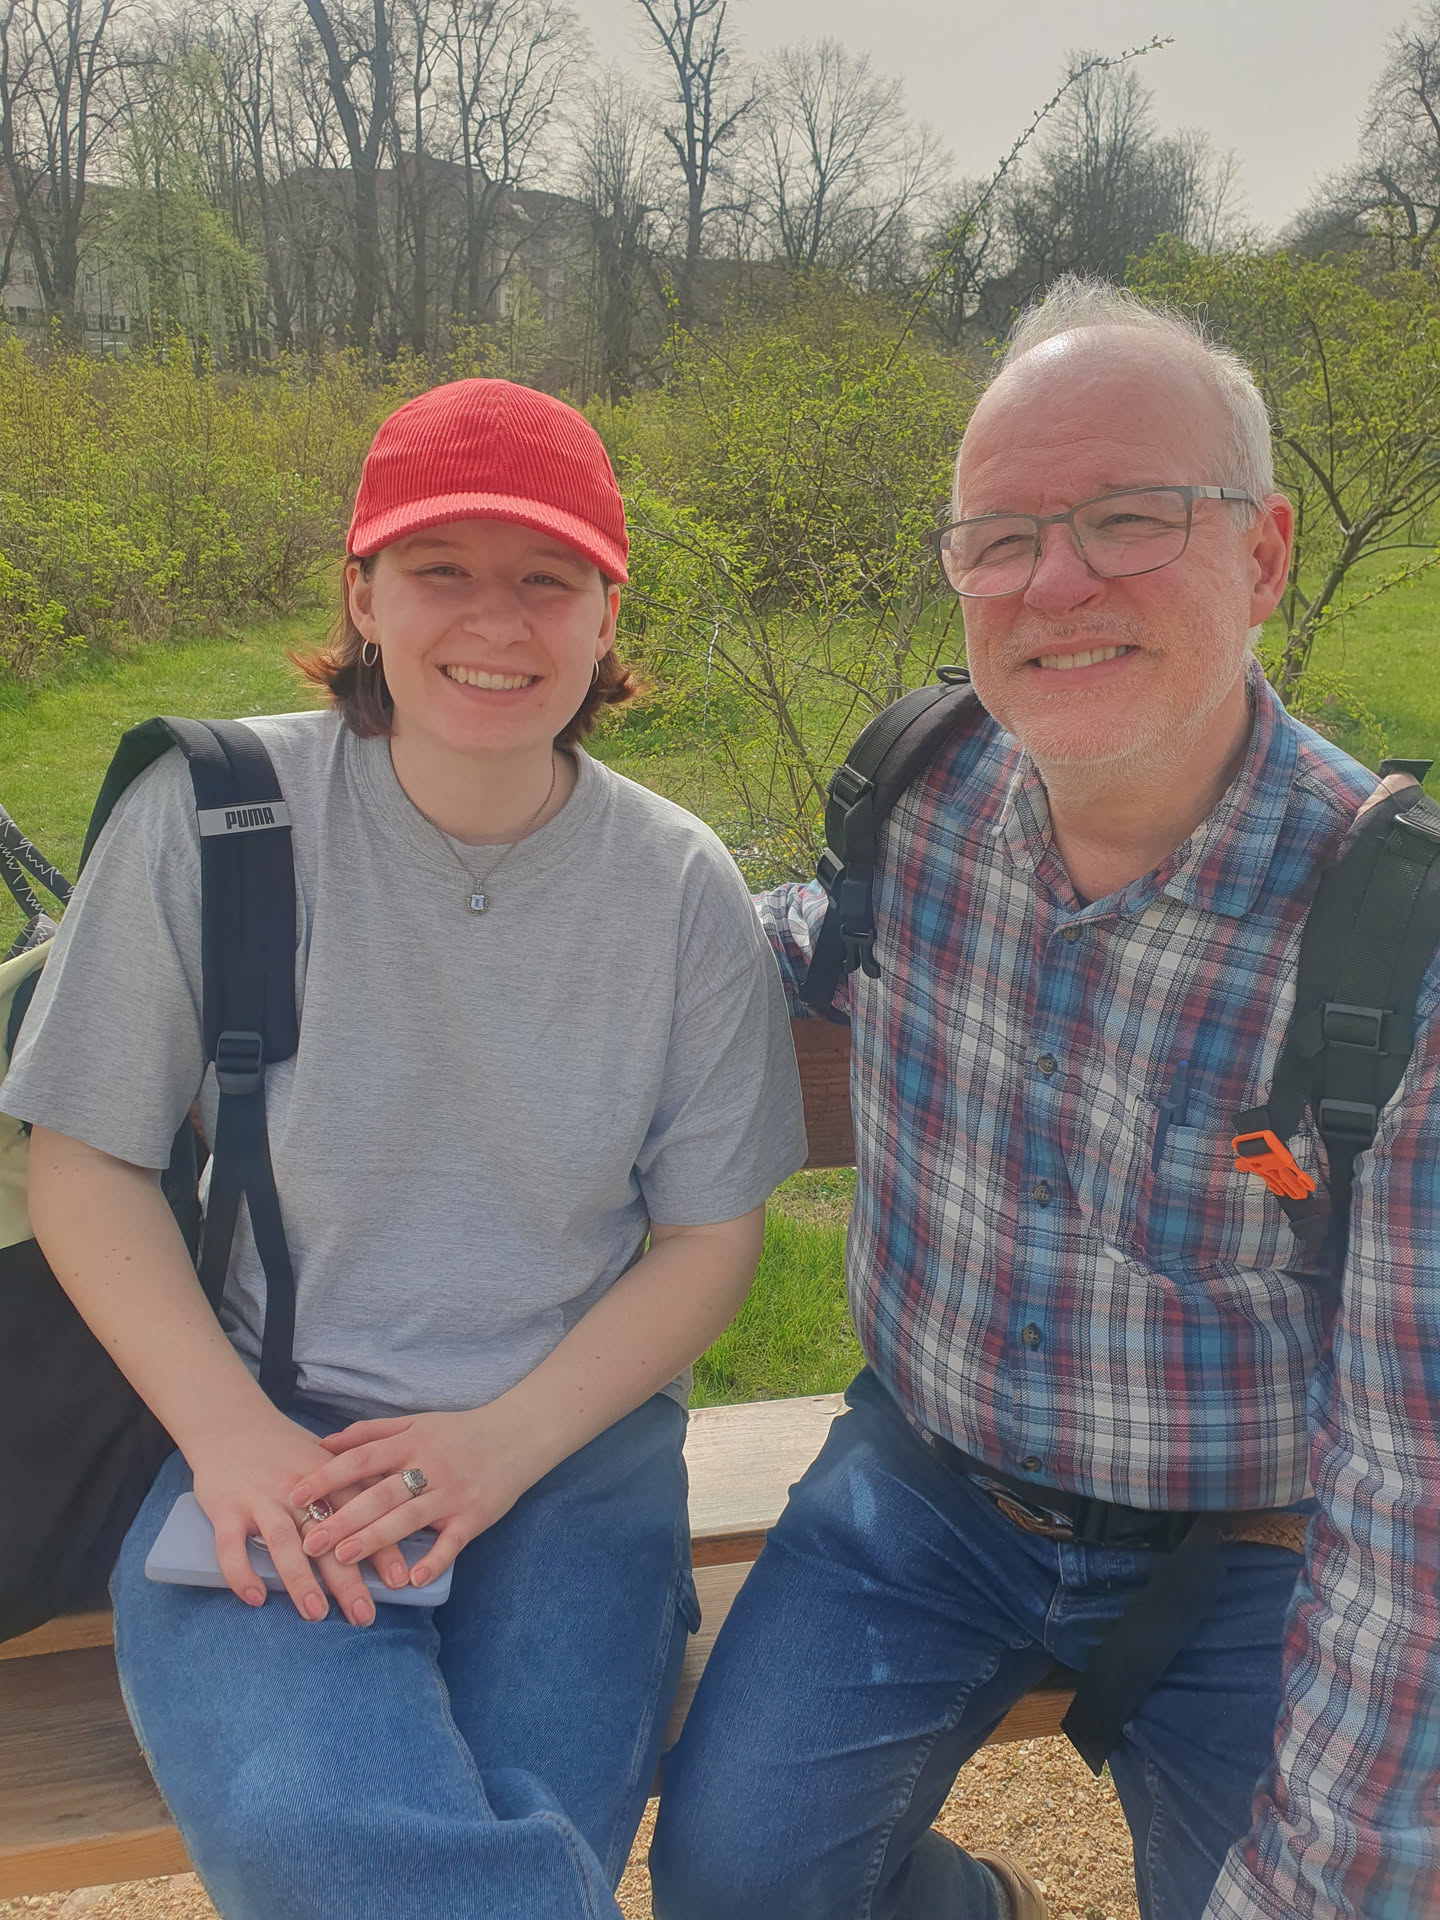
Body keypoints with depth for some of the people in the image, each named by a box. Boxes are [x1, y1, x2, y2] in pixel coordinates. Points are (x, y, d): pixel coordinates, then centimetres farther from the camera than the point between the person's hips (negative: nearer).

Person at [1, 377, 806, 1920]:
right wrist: (230, 1433, -12)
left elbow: (709, 1237, 3)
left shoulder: (681, 890, -2)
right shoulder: (212, 815, -6)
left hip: (570, 1447, 2)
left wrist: (506, 1440, -11)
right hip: (266, 1441, -1)